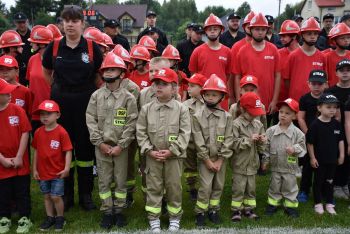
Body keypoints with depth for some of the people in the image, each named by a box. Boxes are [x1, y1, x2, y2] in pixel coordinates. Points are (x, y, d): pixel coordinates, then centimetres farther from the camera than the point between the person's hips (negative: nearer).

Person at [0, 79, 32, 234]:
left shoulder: (17, 110, -8)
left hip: (20, 162, 0)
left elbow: (25, 133, -7)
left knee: (22, 192, 10)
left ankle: (25, 218, 26)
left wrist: (19, 157, -10)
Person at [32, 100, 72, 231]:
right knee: (46, 196, 16)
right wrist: (34, 169, 8)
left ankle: (60, 218, 22)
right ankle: (50, 217, 32)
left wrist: (66, 168, -19)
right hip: (42, 172, 5)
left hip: (57, 172, -5)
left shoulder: (61, 132, -14)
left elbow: (68, 151, -14)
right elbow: (36, 151, 8)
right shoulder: (38, 132, 1)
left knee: (56, 196, 1)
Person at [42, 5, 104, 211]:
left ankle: (86, 194, 21)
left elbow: (99, 75, 7)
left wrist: (89, 92, 1)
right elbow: (47, 72, 15)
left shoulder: (92, 47, -4)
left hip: (85, 103, -1)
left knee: (85, 147, 7)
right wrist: (61, 90, 9)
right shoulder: (54, 47, 1)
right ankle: (66, 194, 22)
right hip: (60, 104, 1)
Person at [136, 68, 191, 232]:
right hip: (152, 156, 1)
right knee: (153, 187, 8)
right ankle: (154, 219, 21)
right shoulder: (146, 109, 0)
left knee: (174, 187, 9)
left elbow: (185, 134, -9)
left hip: (174, 156, -1)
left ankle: (175, 218, 26)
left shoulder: (181, 109, -5)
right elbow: (141, 132, 1)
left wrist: (171, 151, -16)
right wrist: (149, 151, -10)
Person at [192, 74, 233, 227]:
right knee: (205, 187, -4)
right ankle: (200, 213, 13)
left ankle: (213, 210, 30)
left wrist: (220, 161, -10)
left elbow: (228, 140, -6)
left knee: (219, 186, 12)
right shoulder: (197, 116, -9)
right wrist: (208, 161, -12)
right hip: (205, 158, -2)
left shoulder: (227, 116, -4)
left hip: (221, 158, 3)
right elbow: (198, 141, -11)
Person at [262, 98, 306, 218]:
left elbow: (302, 146, -6)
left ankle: (290, 206, 26)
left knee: (290, 187, 11)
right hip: (275, 166, 1)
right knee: (274, 187, 15)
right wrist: (265, 160, 0)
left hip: (290, 167, -1)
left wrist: (294, 149, -26)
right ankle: (273, 203, 30)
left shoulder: (297, 132, -9)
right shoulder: (271, 131, -5)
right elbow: (266, 147, 0)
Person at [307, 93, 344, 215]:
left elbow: (340, 140, 6)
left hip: (332, 159, 4)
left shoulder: (337, 124, -3)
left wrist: (341, 155, 6)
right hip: (319, 159, -4)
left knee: (330, 181, 16)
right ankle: (318, 203, 24)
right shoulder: (315, 124, -17)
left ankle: (329, 203, 29)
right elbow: (310, 143, -12)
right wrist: (312, 158, -11)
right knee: (318, 181, 10)